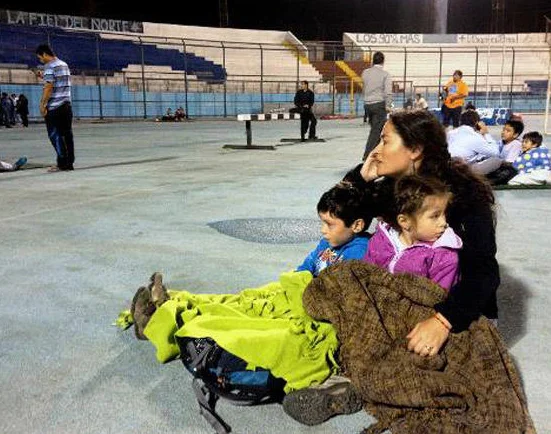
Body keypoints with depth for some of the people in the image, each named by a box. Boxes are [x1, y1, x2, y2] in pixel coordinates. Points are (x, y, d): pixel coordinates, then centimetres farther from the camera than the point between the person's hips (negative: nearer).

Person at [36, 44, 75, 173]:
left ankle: (62, 164, -4)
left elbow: (48, 87, -15)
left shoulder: (49, 66, -8)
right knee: (67, 134, 7)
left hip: (54, 107, -8)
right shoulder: (64, 65, 15)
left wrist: (42, 105, -11)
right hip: (67, 105, 8)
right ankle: (69, 162, 8)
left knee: (55, 135, -3)